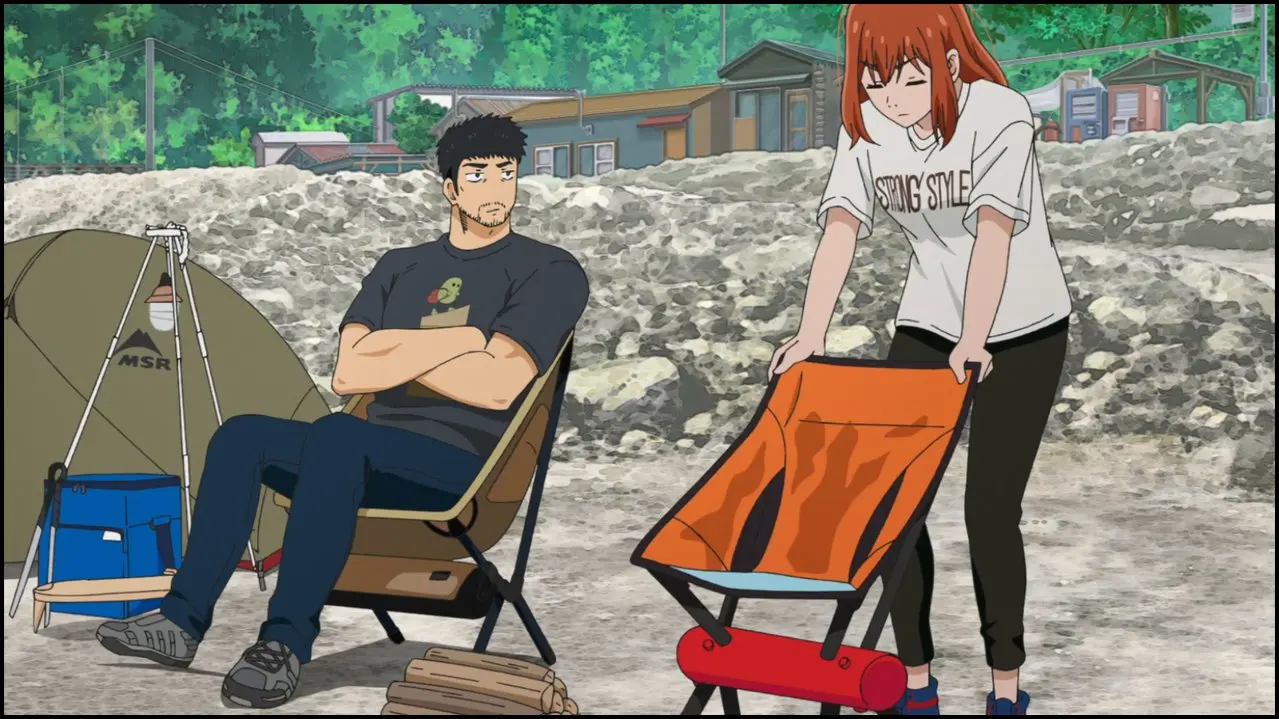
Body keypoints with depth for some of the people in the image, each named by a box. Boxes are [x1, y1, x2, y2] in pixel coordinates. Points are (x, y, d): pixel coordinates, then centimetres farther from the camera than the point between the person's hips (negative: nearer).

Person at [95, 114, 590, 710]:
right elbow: (347, 375, 3)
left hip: (462, 468, -6)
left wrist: (396, 349, -4)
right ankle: (183, 621, -12)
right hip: (377, 462, 6)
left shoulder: (548, 272, 2)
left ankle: (286, 644, -33)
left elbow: (498, 386, -13)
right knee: (243, 435, -14)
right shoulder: (400, 268, 18)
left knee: (337, 435, -33)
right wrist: (458, 340, -7)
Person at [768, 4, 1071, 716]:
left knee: (990, 508, -7)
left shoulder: (1000, 115, -21)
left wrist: (973, 343, -44)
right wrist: (811, 336, -31)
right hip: (927, 326, 5)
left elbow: (993, 231, -33)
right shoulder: (866, 126, -7)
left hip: (1022, 331, -4)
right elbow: (841, 230, -18)